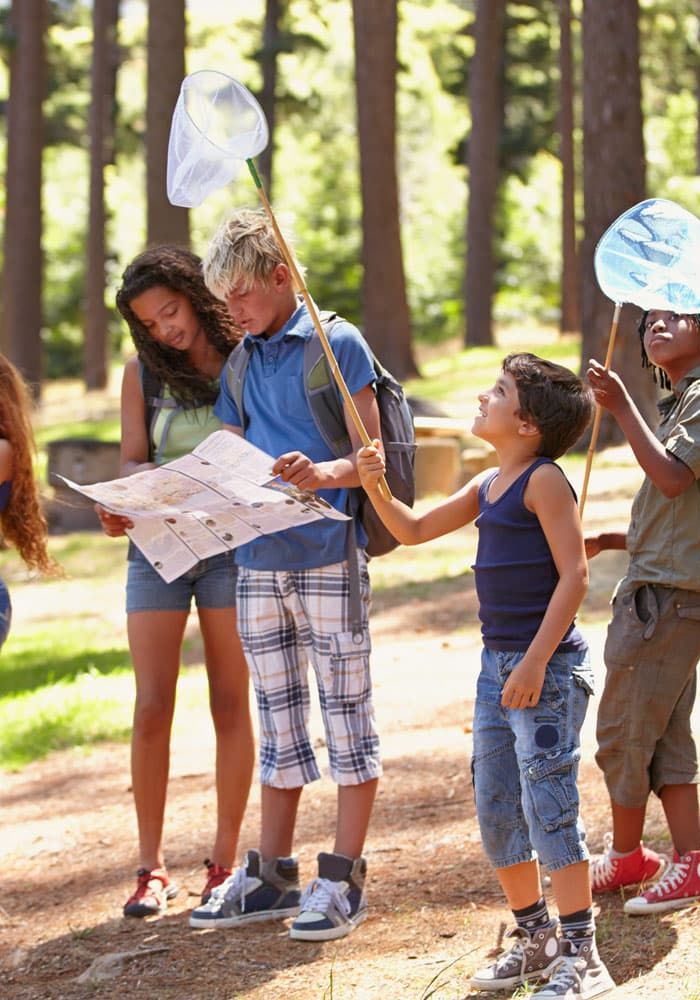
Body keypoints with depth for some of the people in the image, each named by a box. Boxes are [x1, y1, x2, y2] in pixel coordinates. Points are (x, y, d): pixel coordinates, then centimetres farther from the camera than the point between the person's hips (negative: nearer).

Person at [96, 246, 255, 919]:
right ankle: (151, 868, 3)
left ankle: (225, 861, 11)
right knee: (151, 707, -3)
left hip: (231, 546, -1)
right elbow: (130, 465, 3)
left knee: (230, 703, 3)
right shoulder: (143, 373, 4)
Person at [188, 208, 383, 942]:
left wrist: (321, 473, -28)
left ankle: (344, 878, 3)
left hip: (328, 557, -6)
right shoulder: (240, 363, 13)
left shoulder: (337, 345, -4)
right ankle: (271, 875, 17)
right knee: (277, 717, 11)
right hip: (258, 559, 6)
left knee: (345, 711, -1)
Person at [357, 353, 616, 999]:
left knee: (549, 807, -10)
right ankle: (535, 939, 26)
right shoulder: (489, 487, 15)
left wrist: (536, 661, -22)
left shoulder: (543, 480, -11)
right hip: (497, 665, 9)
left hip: (549, 668, -9)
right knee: (496, 811, 12)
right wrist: (376, 488, 7)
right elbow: (414, 530, 25)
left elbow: (574, 574, -17)